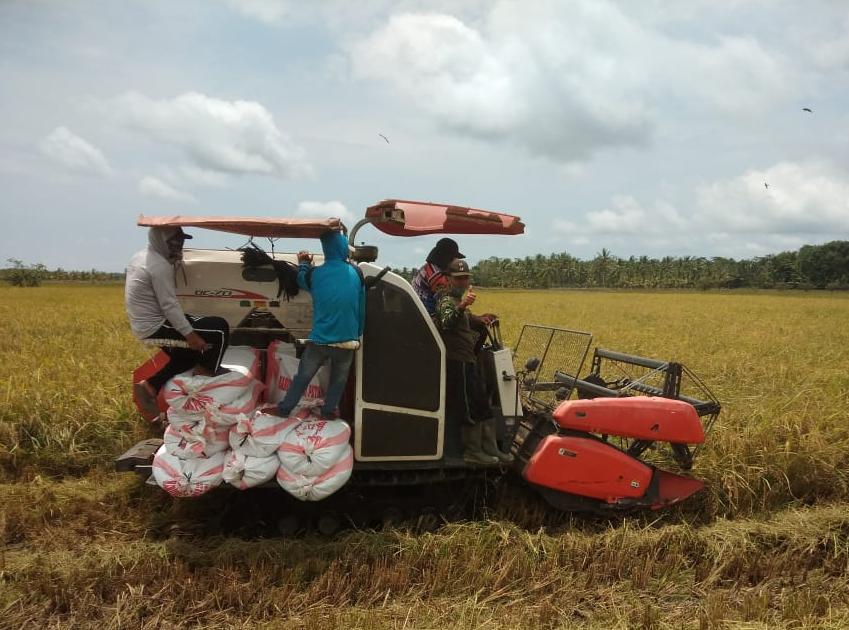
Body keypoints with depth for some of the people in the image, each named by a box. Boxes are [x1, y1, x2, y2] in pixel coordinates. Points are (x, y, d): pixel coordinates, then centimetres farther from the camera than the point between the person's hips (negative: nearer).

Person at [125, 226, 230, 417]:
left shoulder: (141, 257, 11)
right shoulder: (159, 265, -19)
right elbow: (169, 305, -24)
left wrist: (173, 263, 8)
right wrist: (190, 335, -25)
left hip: (144, 326, 10)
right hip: (156, 328, -10)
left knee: (187, 356, 23)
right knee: (220, 328, -11)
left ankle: (149, 387, 15)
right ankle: (207, 377, -2)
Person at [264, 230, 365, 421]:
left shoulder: (315, 274, -8)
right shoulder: (356, 273, -5)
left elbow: (301, 280, 17)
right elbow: (361, 308, 4)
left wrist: (304, 263, 36)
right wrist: (357, 334, 17)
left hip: (320, 340, 0)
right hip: (347, 341, 0)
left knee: (303, 376, 16)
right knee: (338, 379, 19)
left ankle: (284, 408, 25)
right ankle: (328, 411, 26)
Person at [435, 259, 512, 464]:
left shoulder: (458, 298, 18)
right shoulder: (446, 299, -14)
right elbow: (447, 322, -36)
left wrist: (478, 320, 17)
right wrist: (462, 306, -54)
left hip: (467, 361, 10)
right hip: (457, 362, -10)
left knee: (484, 406, 12)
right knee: (471, 410, -5)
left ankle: (490, 449, 18)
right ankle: (473, 452, 5)